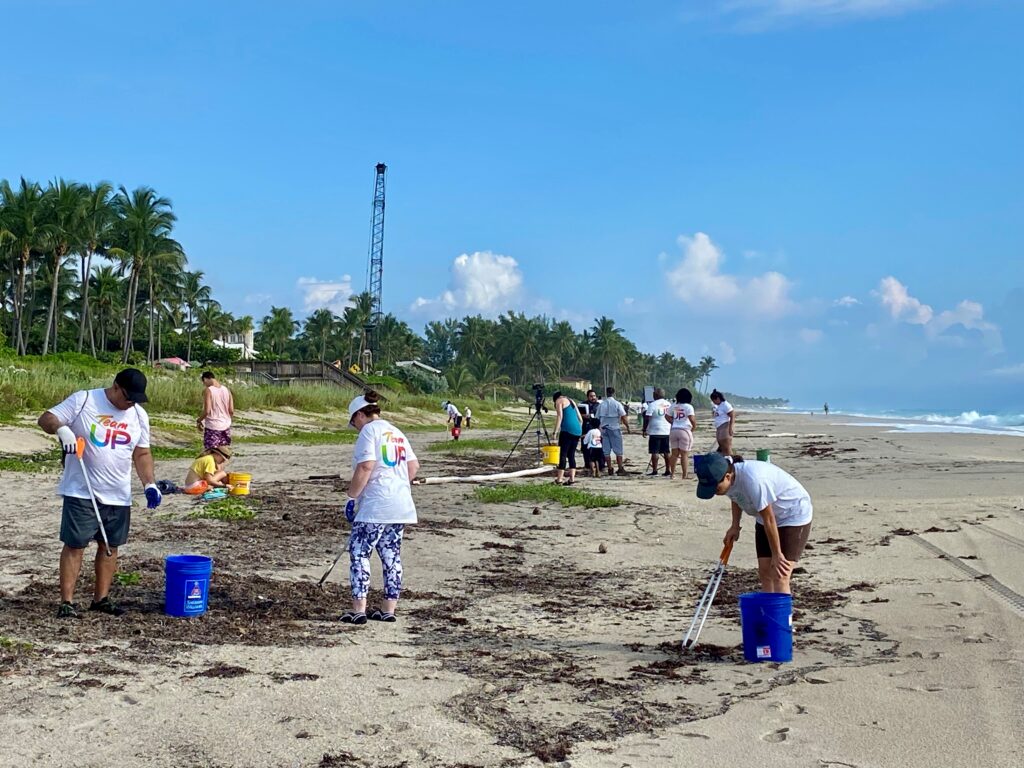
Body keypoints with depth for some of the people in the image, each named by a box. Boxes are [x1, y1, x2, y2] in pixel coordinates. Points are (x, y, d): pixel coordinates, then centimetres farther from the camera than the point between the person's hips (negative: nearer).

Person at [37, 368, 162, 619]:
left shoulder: (139, 415, 6)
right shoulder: (82, 400, -8)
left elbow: (142, 454, 12)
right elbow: (46, 419, -8)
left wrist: (149, 484, 0)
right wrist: (61, 428, -30)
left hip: (118, 495, 5)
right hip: (81, 492, -5)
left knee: (110, 546, 10)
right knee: (74, 545, -2)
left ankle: (101, 598, 21)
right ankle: (66, 602, 4)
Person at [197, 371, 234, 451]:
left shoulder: (208, 390, -11)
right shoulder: (226, 390, 4)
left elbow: (207, 411, -18)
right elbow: (231, 411, 2)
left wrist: (198, 421, -1)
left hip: (212, 427, -6)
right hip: (226, 427, 6)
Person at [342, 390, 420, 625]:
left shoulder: (369, 431, -7)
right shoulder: (396, 432, 16)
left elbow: (365, 467, -18)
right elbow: (413, 467, 15)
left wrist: (351, 496, -11)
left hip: (375, 505, -8)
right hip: (401, 504, 8)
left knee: (359, 552, -2)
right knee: (391, 555, 12)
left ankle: (359, 609, -5)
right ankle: (388, 609, 15)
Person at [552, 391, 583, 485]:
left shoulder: (559, 401, 5)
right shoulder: (571, 401, 26)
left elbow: (560, 416, -9)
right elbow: (580, 419, 23)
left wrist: (555, 431, -11)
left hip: (567, 430, -7)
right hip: (578, 430, 7)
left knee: (563, 454, -6)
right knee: (571, 455, 10)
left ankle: (559, 479, -8)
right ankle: (572, 478, 3)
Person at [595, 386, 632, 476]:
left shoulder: (601, 405, 5)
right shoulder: (617, 404, -6)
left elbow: (597, 418, 8)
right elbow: (623, 417, -11)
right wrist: (628, 428, -3)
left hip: (604, 429, 3)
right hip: (615, 428, -3)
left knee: (606, 451, 6)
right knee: (618, 450, 2)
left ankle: (610, 470, 5)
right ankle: (620, 469, -1)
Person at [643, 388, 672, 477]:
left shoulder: (652, 404, -9)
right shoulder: (669, 404, 10)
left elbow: (647, 419, -11)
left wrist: (644, 430, -5)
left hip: (655, 432, -6)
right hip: (667, 432, 6)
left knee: (654, 452, -2)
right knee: (666, 452, 10)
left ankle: (654, 471, -4)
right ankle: (668, 471, 11)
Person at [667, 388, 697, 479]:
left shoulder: (673, 406, 8)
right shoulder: (688, 407, -8)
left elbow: (668, 417, 12)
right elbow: (692, 419, -17)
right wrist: (694, 427, -1)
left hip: (674, 430, 5)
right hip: (685, 431, -5)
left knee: (674, 453, 13)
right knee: (684, 454, 0)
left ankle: (672, 473, 15)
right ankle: (684, 475, 1)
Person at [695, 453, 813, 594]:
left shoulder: (753, 480, -38)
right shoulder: (729, 479, -13)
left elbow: (769, 520, -27)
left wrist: (777, 555, -18)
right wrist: (735, 526, 5)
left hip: (795, 515, -8)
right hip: (767, 516, 8)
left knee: (779, 576, -15)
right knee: (764, 571, 3)